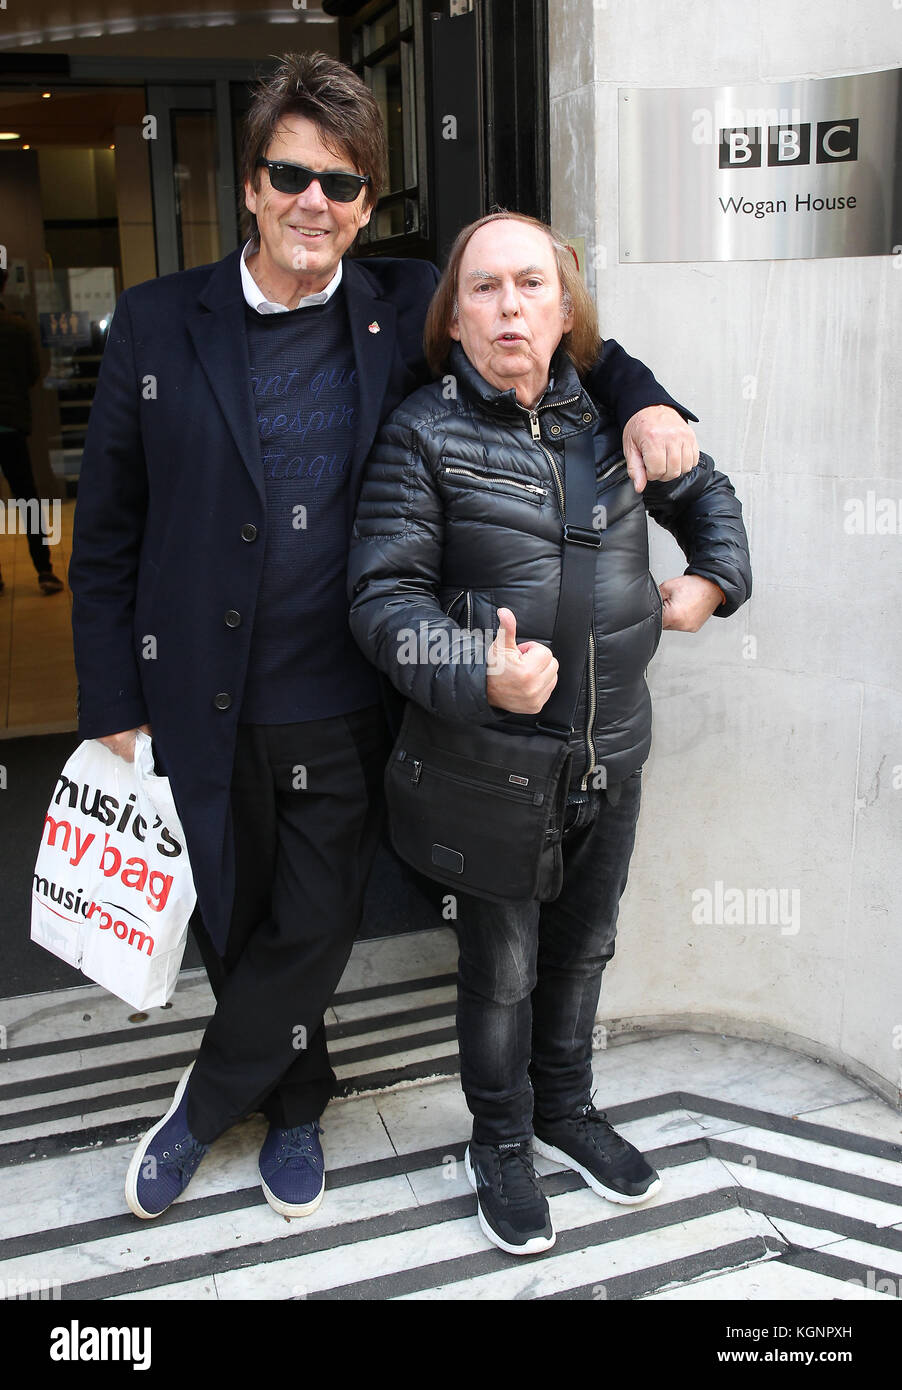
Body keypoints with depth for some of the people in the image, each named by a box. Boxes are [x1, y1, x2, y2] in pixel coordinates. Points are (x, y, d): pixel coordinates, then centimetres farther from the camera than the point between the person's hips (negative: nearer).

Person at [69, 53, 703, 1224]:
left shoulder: (407, 310, 0)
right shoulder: (157, 323, -1)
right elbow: (107, 534, 1)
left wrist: (644, 399, -7)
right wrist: (114, 707, -1)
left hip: (346, 711, 0)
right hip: (206, 711, 0)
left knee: (314, 930, 8)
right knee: (236, 929, 15)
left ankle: (199, 1112, 35)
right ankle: (295, 1105, 43)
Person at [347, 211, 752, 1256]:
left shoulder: (608, 415, 3)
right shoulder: (423, 434, -11)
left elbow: (704, 494, 21)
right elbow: (384, 595, -16)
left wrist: (713, 579, 5)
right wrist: (477, 676, -29)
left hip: (613, 754, 5)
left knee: (583, 944, 22)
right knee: (502, 970, 11)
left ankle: (566, 1108, 47)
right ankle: (501, 1144, 37)